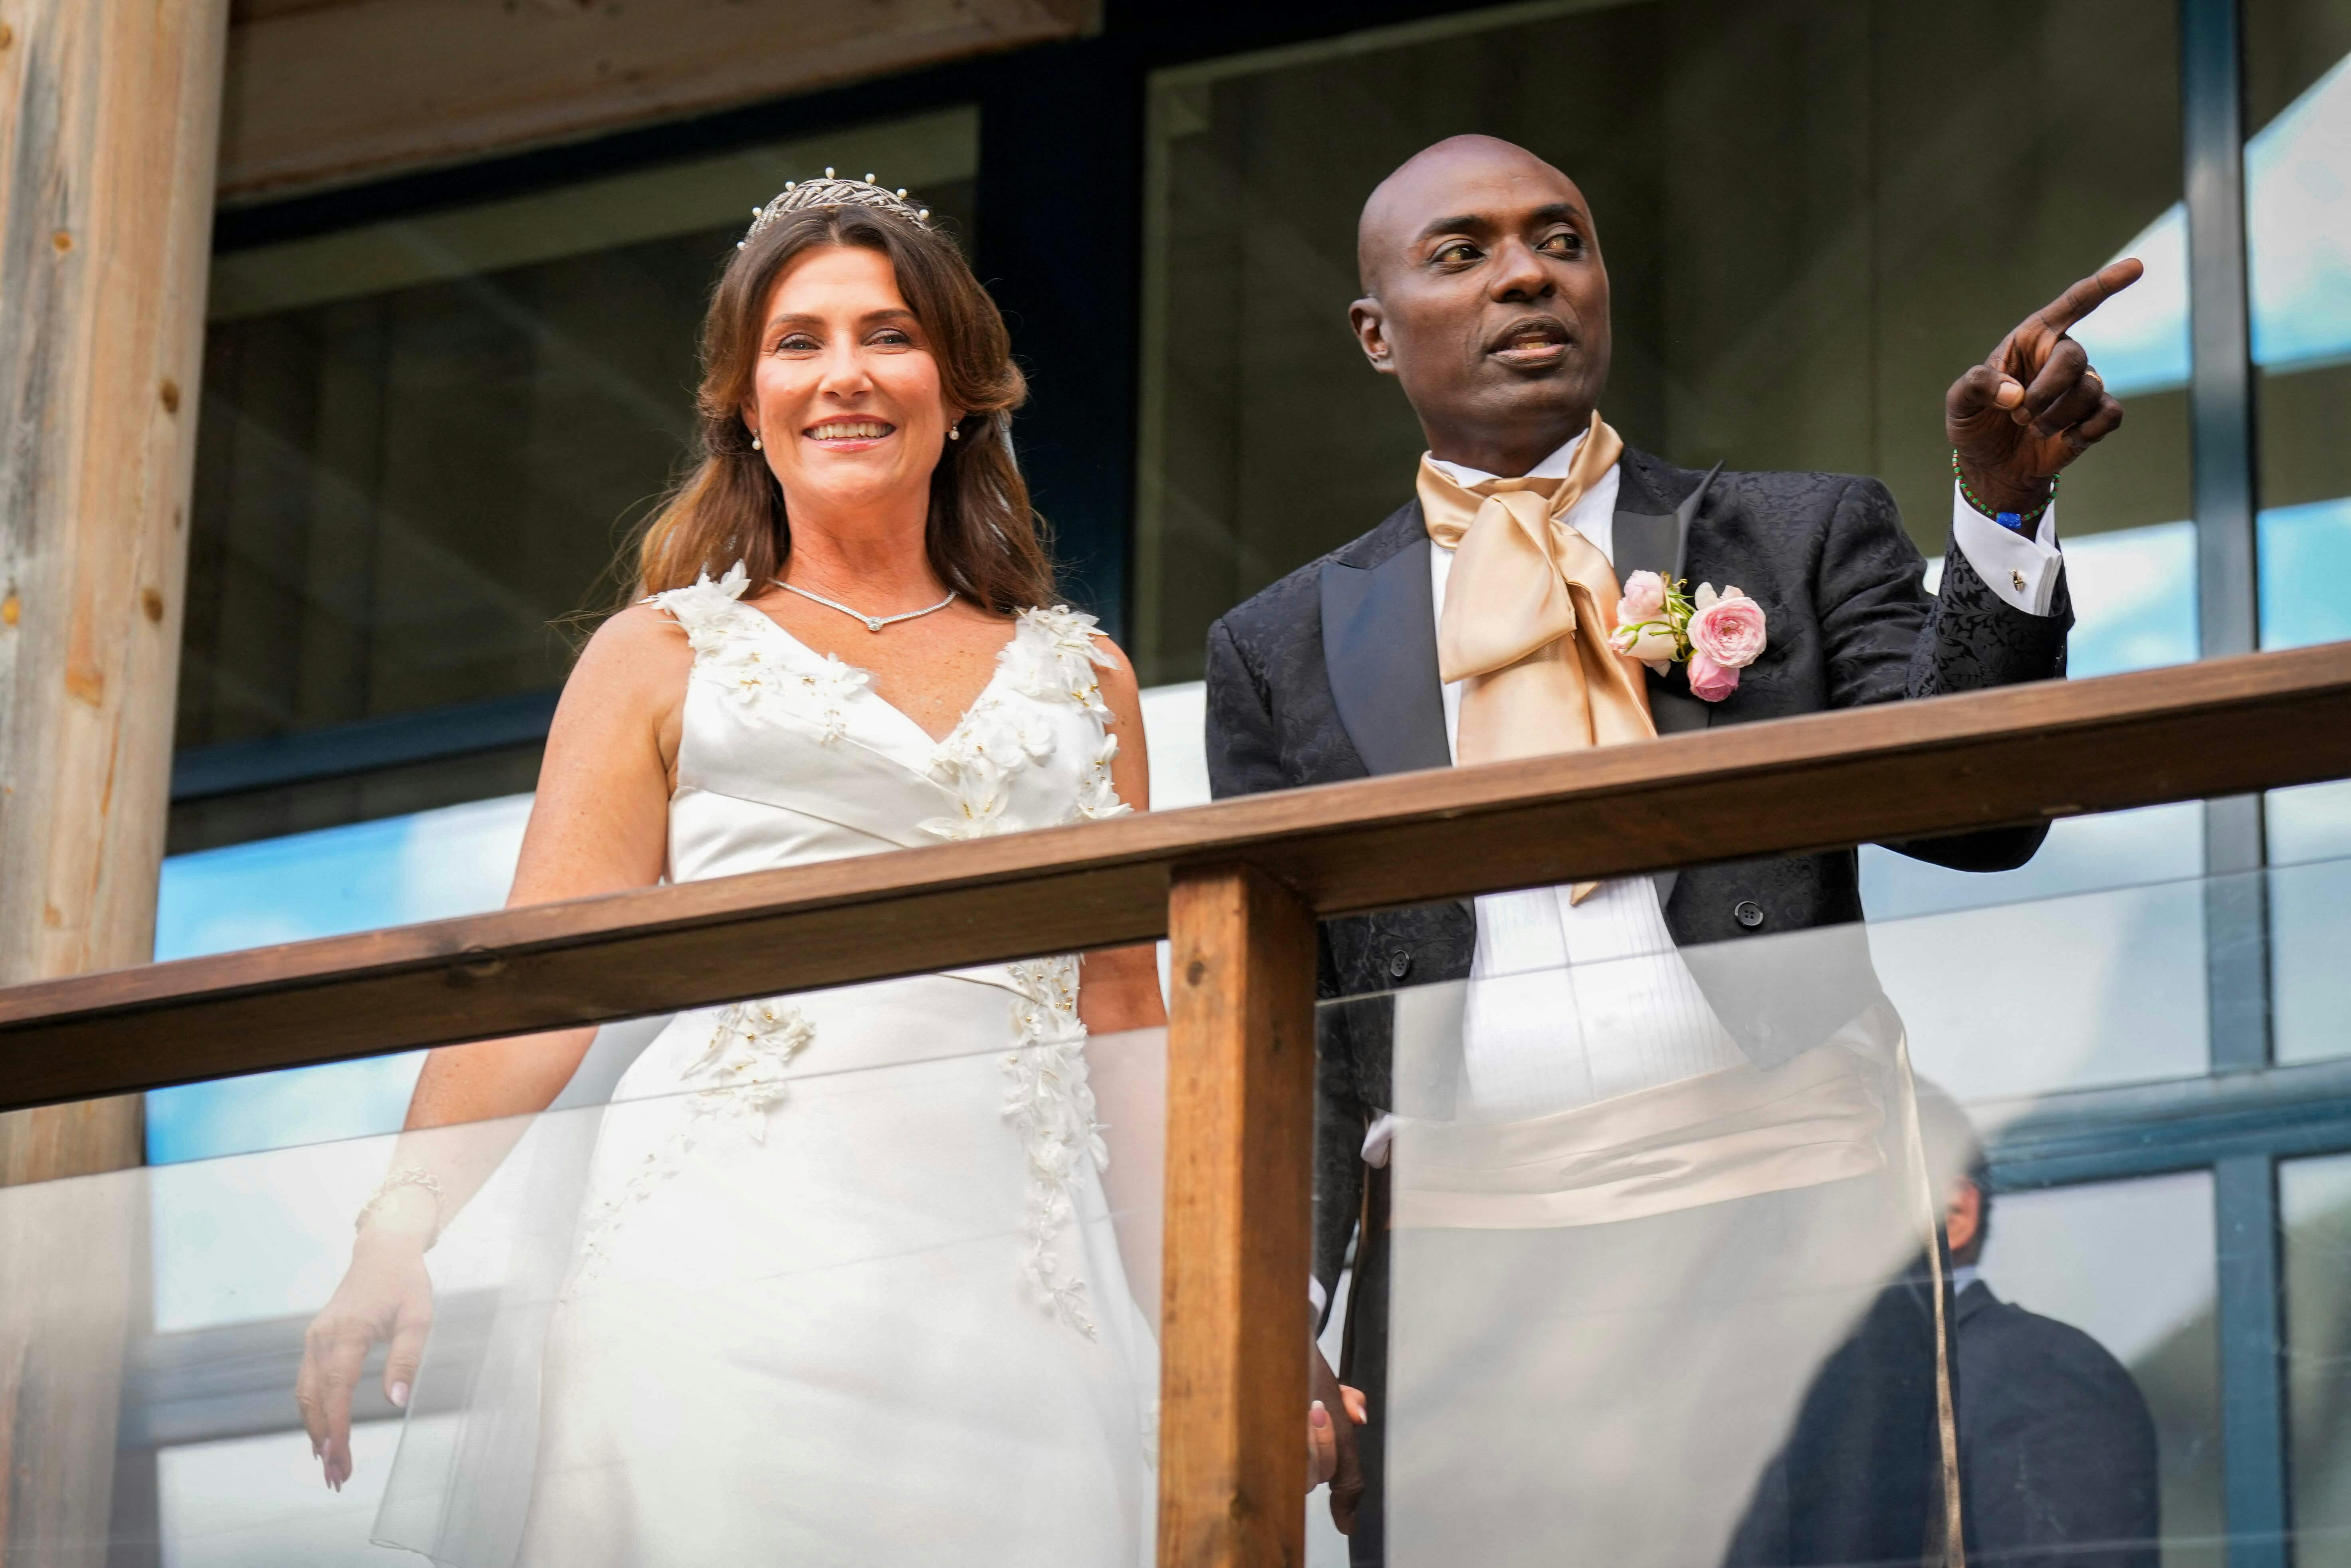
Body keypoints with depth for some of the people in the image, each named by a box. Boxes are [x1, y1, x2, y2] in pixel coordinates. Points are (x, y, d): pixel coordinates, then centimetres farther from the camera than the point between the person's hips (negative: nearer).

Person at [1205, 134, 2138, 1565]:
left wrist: (2002, 504, -16)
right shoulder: (1287, 651, 14)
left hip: (1789, 1248, -1)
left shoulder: (1804, 538, 12)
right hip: (1464, 1286, 1)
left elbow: (1969, 808, -2)